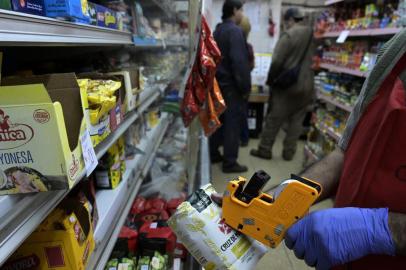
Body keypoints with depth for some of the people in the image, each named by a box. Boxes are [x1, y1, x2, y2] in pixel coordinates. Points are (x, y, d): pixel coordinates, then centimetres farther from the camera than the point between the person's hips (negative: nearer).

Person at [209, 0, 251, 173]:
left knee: (218, 120, 15)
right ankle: (230, 163, 4)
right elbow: (239, 62, -22)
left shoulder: (217, 30, 15)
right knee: (232, 124, -3)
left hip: (218, 83, 9)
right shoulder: (235, 31, -15)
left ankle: (213, 154, 25)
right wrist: (245, 87, -17)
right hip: (231, 85, -9)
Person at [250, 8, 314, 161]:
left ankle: (265, 149, 12)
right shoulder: (312, 36, 9)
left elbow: (277, 61, -14)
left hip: (286, 84, -5)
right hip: (305, 85, 5)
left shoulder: (288, 36, -10)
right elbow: (313, 62, 12)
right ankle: (289, 152, 16)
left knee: (274, 119, 4)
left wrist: (270, 80, -1)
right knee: (297, 121, 10)